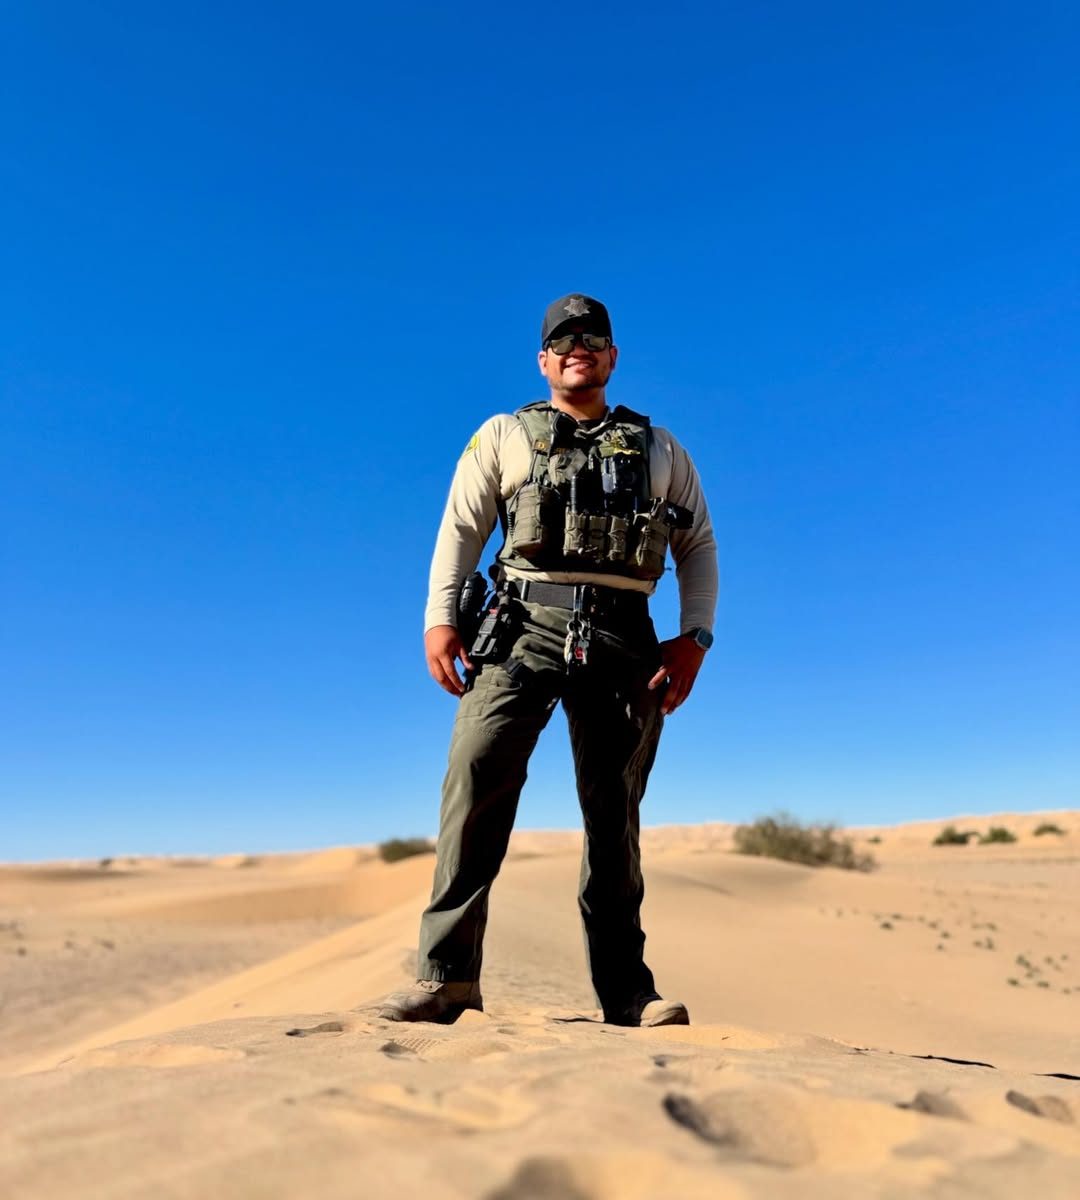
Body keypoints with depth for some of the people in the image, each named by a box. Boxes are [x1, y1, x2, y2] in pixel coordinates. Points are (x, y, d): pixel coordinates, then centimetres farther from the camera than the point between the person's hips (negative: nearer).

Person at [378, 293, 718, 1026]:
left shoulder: (659, 450, 21)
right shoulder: (505, 436, 17)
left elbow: (698, 545, 16)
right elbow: (461, 528, 8)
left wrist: (694, 638, 3)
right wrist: (440, 617, -6)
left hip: (621, 637, 2)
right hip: (525, 625, -1)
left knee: (614, 811, 3)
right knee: (478, 772, -19)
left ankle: (627, 992, 12)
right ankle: (448, 973, -12)